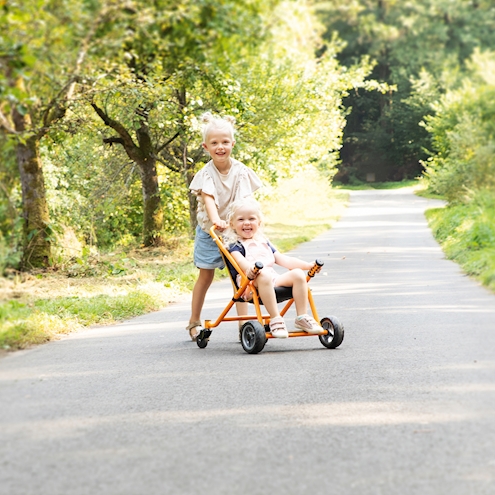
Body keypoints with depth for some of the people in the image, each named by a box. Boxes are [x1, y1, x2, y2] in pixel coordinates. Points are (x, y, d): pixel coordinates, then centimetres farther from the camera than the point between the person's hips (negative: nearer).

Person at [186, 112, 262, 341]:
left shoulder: (240, 171, -11)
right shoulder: (206, 173, -17)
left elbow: (244, 200, -18)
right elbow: (208, 198, -32)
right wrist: (215, 220, -50)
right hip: (209, 230, -1)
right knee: (205, 276, 8)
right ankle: (194, 321, 23)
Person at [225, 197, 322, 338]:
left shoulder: (263, 242, 29)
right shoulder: (234, 244, 7)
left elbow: (282, 259, 26)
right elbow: (239, 260, -14)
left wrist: (308, 265, 15)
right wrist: (249, 268, -39)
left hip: (274, 280, 6)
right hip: (250, 283, -6)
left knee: (298, 273, -16)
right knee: (264, 275, -39)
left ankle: (302, 317, -16)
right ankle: (275, 319, -40)